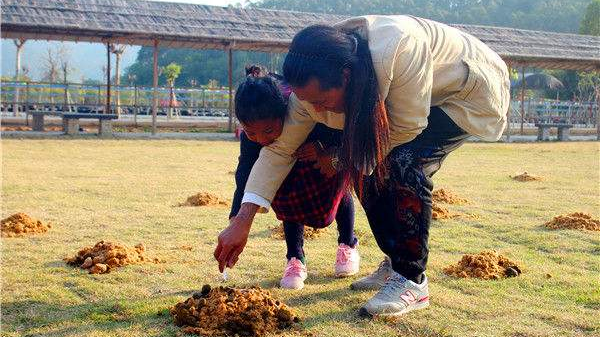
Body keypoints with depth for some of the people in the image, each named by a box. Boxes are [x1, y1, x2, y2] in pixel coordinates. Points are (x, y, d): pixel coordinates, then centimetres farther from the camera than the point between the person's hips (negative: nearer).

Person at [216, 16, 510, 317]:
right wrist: (242, 221, -21)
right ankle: (397, 264, 12)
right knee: (369, 170, -8)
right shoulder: (313, 84, -19)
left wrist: (351, 158, -16)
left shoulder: (397, 50, -42)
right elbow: (279, 149, -15)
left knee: (403, 164, -27)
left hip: (471, 92, -7)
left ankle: (412, 281, -15)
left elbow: (406, 127, -31)